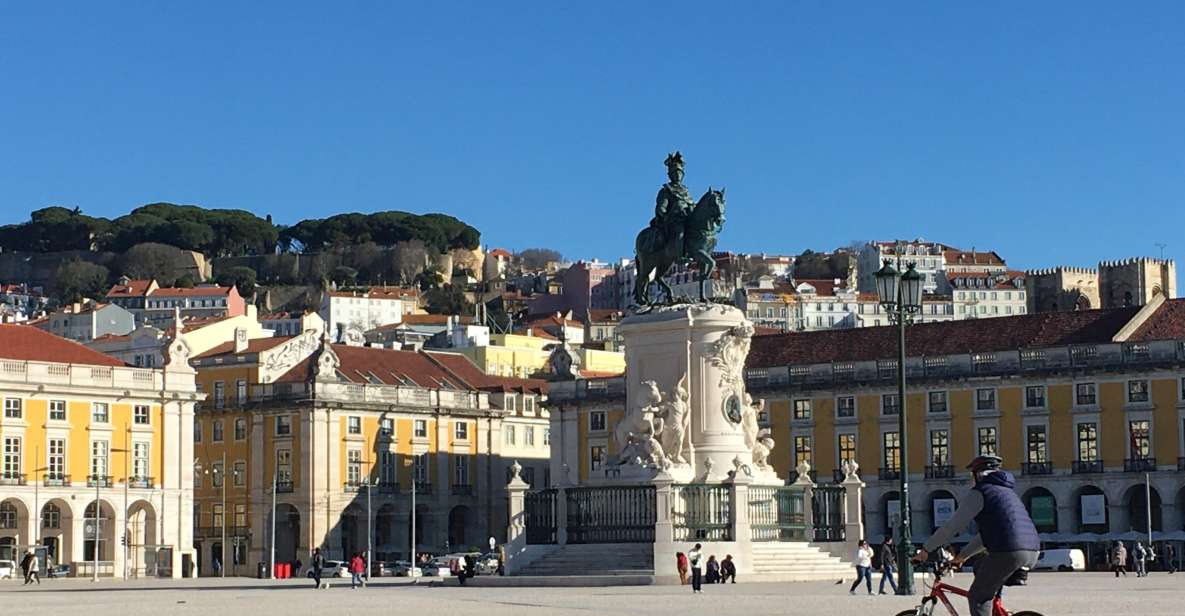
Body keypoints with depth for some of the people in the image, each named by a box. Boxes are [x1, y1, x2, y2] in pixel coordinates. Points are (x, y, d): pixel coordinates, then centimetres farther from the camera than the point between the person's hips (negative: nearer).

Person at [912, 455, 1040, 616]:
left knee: (977, 597, 3)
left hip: (1008, 552, -8)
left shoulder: (978, 493, 3)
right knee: (980, 569, 30)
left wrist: (926, 550, 10)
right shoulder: (1006, 491, 30)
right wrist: (963, 555, 41)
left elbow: (952, 526, 1)